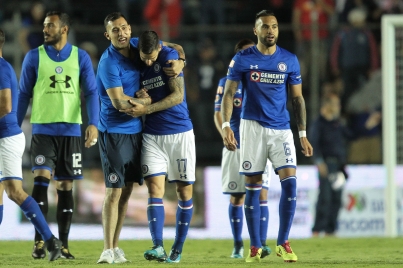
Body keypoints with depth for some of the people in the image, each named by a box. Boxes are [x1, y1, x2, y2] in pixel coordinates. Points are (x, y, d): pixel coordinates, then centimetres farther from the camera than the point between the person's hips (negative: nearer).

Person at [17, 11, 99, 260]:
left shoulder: (81, 57, 4)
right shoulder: (34, 57, 3)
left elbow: (91, 92, 1)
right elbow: (24, 95, 7)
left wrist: (93, 124, -13)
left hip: (71, 131, 1)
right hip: (43, 130, -1)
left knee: (66, 187, 5)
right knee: (41, 179, -16)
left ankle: (63, 245, 10)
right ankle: (39, 242, -15)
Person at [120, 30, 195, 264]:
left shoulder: (169, 57, -10)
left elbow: (177, 96, -16)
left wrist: (146, 109, -20)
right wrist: (139, 98, -5)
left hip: (180, 134, -3)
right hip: (152, 136, 3)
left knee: (184, 191, 1)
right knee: (155, 188, -11)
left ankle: (178, 250, 10)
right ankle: (158, 247, -20)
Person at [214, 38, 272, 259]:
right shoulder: (227, 82, 5)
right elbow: (218, 114, 4)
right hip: (235, 147, 0)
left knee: (261, 195, -10)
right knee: (236, 198, 4)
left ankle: (261, 243, -10)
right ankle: (237, 245, 13)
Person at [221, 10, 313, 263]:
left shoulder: (290, 60, 5)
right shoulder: (242, 59, -1)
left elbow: (297, 98, 10)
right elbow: (229, 93, -1)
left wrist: (303, 135, 6)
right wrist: (226, 126, -14)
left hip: (282, 128, 1)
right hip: (253, 126, -1)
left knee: (290, 181, -12)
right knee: (253, 187, 1)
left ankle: (283, 242, -2)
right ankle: (255, 246, 8)